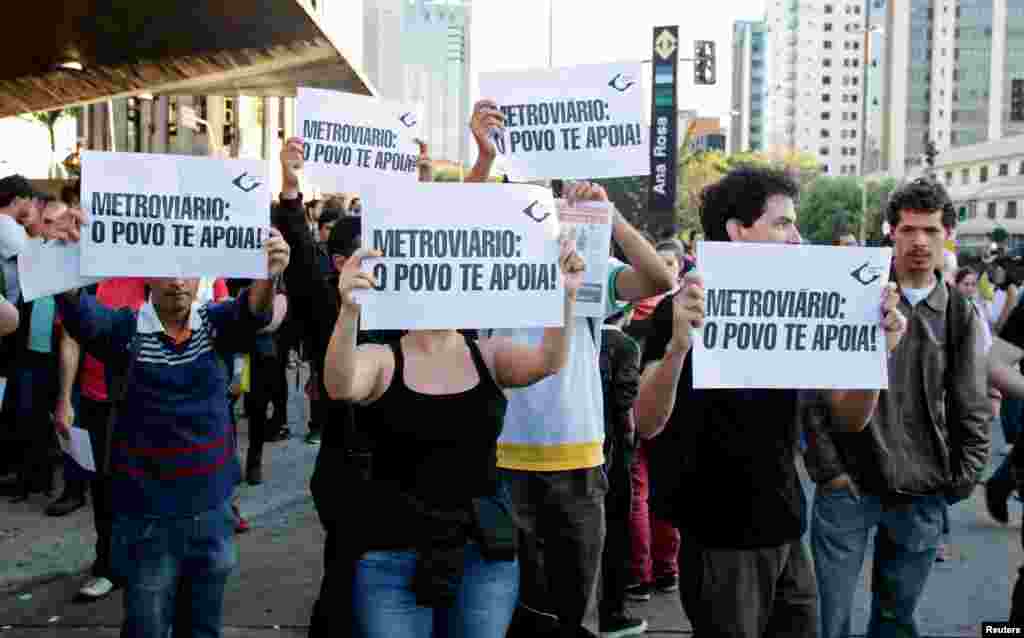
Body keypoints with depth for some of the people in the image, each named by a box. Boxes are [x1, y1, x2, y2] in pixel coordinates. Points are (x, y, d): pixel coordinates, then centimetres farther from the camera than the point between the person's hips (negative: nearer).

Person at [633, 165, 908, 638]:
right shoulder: (686, 310, -12)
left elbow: (850, 418, 3)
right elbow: (647, 424, -23)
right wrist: (677, 345, -40)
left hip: (786, 533, 6)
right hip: (720, 541, -6)